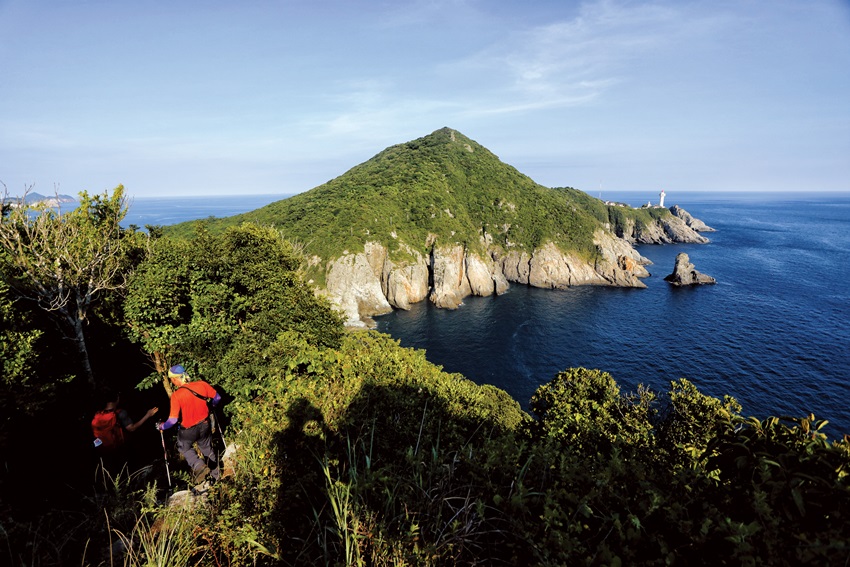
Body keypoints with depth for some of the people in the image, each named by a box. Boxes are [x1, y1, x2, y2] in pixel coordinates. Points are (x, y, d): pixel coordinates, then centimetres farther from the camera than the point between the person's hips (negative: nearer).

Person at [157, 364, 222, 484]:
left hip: (188, 431, -3)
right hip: (205, 426, 3)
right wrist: (211, 406, 19)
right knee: (207, 449, 25)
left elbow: (173, 420, -25)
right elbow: (217, 398, -2)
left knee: (184, 447, 28)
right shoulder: (202, 384, -16)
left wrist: (161, 427, -5)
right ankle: (215, 474, 38)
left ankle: (199, 466, 8)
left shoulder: (176, 395, -26)